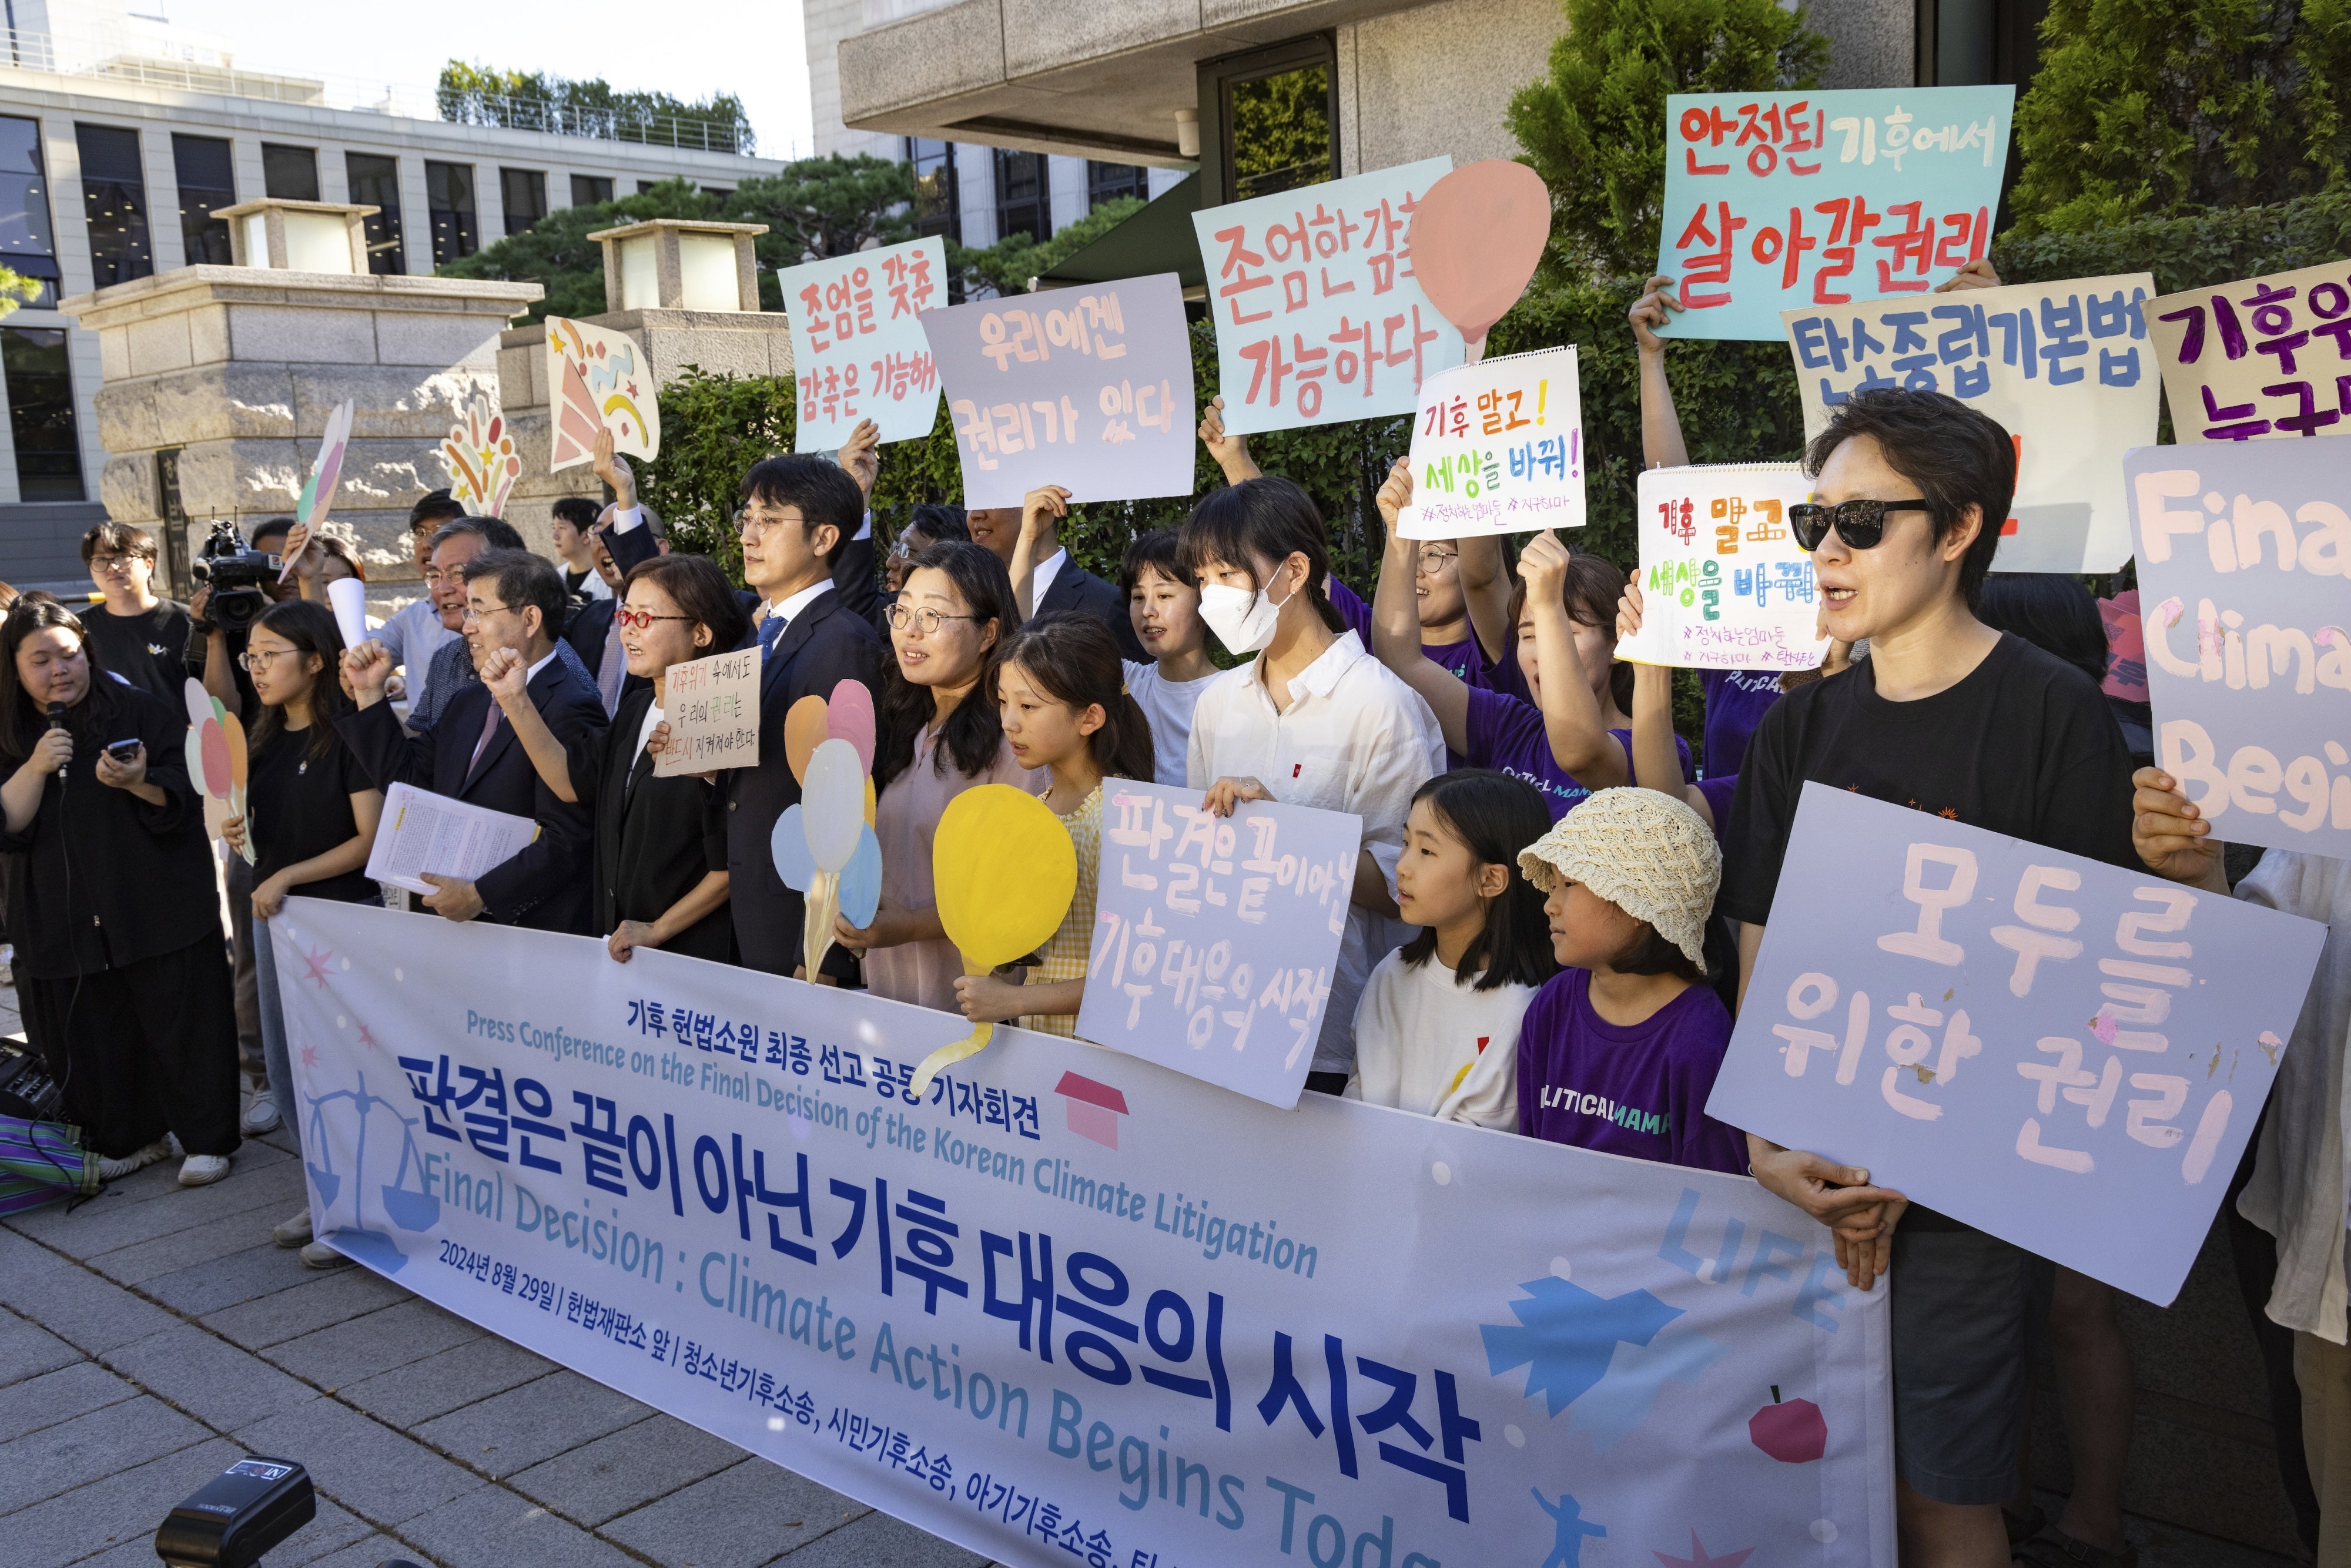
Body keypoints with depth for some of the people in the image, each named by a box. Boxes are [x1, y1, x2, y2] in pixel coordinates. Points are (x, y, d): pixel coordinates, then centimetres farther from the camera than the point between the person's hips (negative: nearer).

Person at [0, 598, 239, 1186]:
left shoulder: (142, 712, -1)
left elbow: (182, 800, -5)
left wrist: (140, 783, -26)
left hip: (160, 910, -3)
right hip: (64, 918, 3)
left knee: (183, 1021, 0)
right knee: (96, 1035, 9)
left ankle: (207, 1138, 11)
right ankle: (132, 1138, 26)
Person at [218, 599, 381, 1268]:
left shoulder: (349, 735, -14)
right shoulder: (267, 738, 9)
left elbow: (372, 838, -17)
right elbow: (267, 831, 18)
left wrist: (288, 876, -19)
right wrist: (240, 831, -4)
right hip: (275, 914, 8)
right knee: (286, 1068, 13)